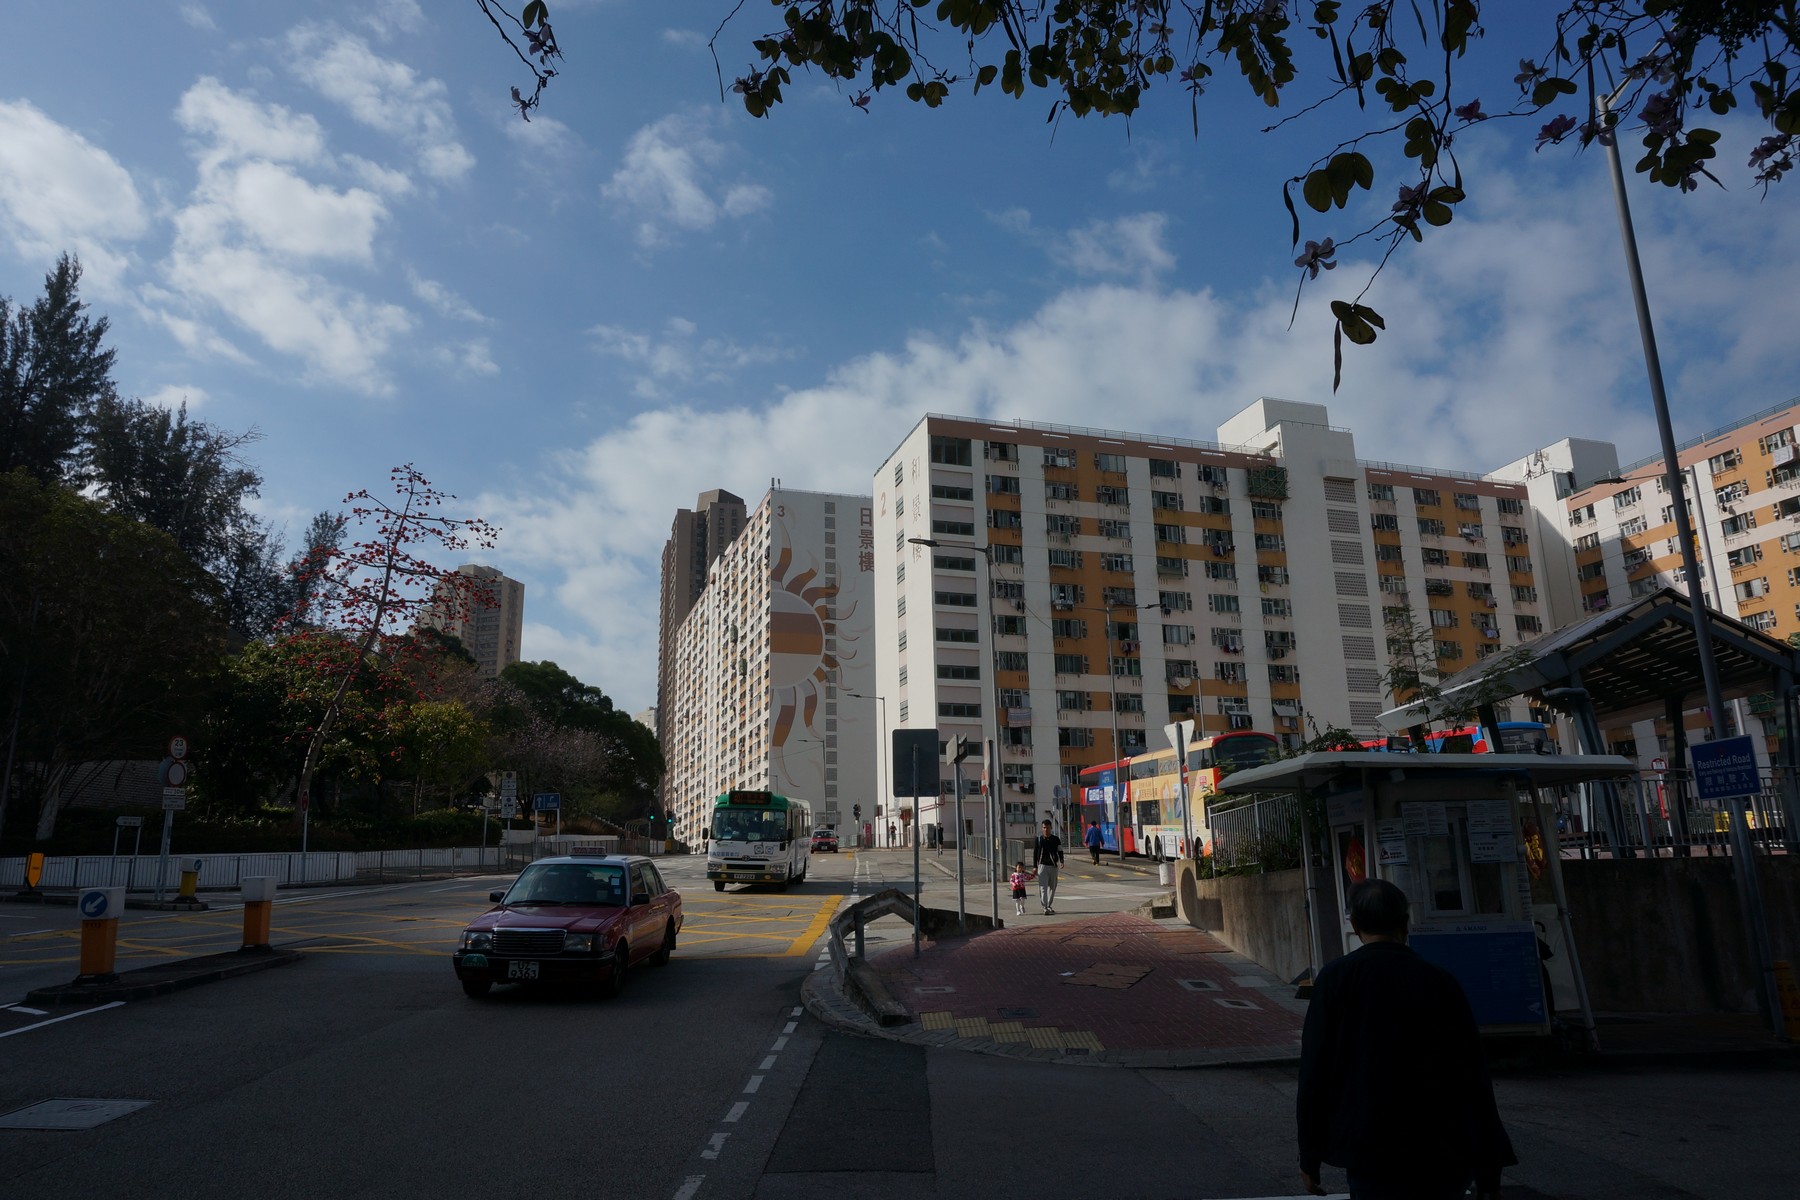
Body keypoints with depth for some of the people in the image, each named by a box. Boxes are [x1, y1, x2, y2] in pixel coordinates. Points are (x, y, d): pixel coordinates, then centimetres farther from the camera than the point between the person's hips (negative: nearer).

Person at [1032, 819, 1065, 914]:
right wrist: (1035, 866, 4)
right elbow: (1035, 853, 7)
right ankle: (1045, 908, -16)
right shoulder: (1038, 839, 3)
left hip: (1053, 866, 2)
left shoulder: (1056, 839, 5)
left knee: (1052, 887, 10)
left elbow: (1060, 851, 3)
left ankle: (1049, 906, 26)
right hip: (1042, 866, -2)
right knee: (1043, 887, -11)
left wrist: (1061, 861, -15)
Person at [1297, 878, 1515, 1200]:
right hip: (1445, 1161, 2)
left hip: (1370, 1154, -2)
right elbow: (1473, 1080, 0)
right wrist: (1488, 1169, 7)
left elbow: (1314, 1073, -5)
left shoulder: (1335, 978, -6)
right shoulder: (1441, 982, -2)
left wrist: (1310, 1156, 4)